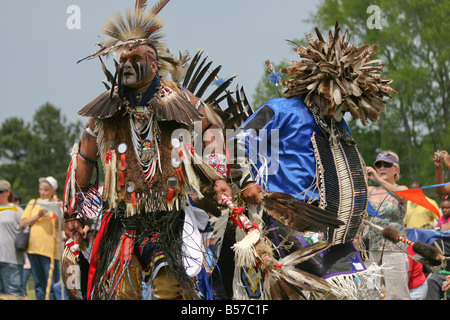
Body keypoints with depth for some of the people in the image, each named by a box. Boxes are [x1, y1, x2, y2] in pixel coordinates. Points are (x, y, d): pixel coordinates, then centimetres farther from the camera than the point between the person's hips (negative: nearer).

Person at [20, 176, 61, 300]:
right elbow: (23, 223, 7)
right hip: (33, 247, 4)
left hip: (50, 249, -4)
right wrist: (38, 216, -5)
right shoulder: (33, 203, 16)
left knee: (51, 285, -9)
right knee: (39, 285, 7)